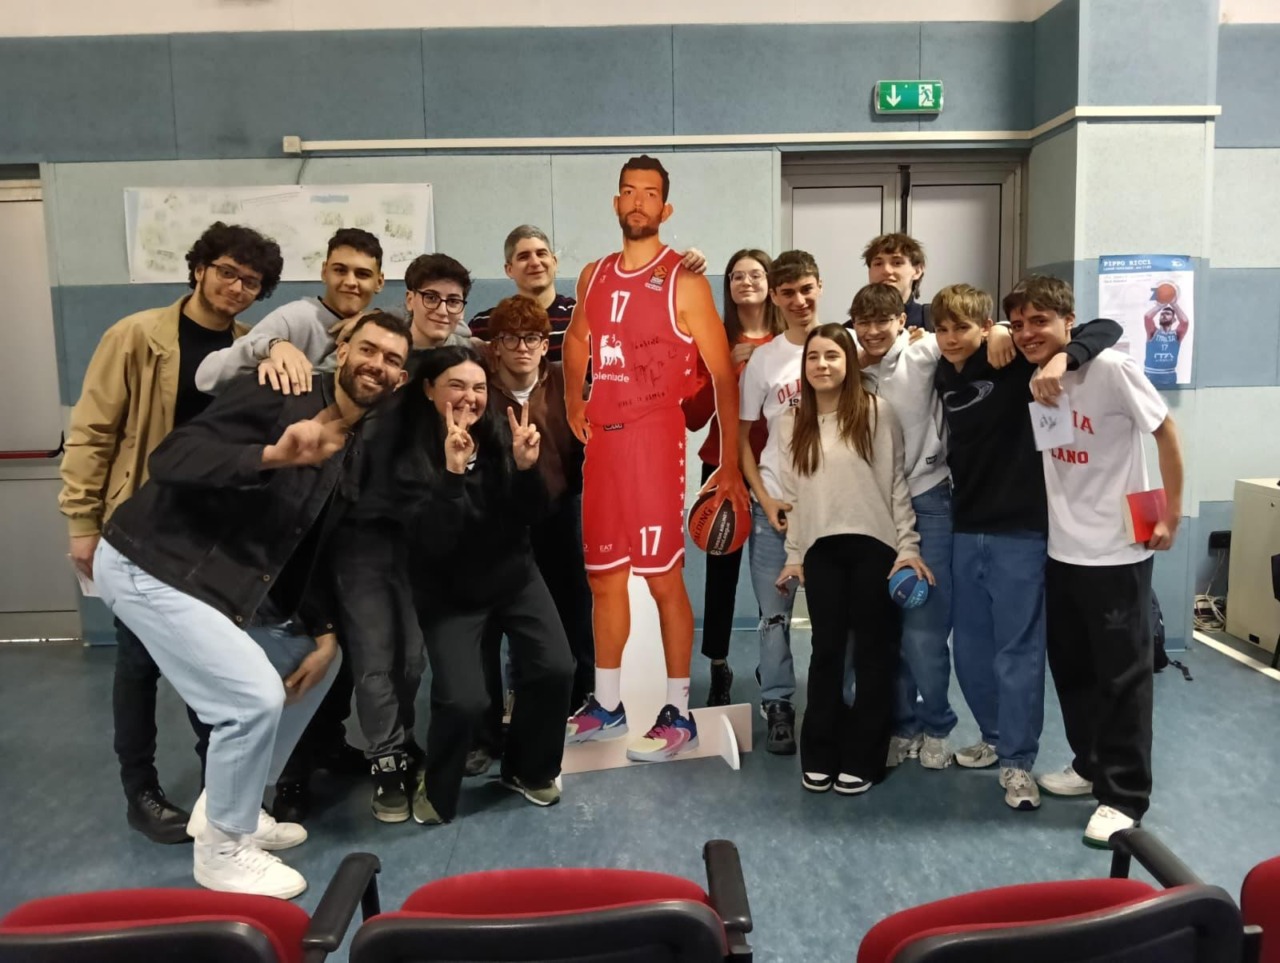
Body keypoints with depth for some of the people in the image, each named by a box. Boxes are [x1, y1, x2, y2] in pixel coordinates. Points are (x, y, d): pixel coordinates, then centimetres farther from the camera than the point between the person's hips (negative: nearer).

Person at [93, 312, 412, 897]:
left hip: (232, 585, 9)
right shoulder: (279, 397, -16)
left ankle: (226, 807, 28)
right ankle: (222, 851, 9)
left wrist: (324, 631, 2)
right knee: (256, 696, -16)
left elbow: (314, 546, 10)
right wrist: (272, 455, -39)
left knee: (317, 661, 15)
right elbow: (170, 457, -26)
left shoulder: (354, 449, 9)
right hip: (150, 568, -9)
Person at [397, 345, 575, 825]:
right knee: (463, 699, -19)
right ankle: (436, 789, 14)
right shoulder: (411, 455, -18)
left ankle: (529, 769, 14)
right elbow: (432, 543, -27)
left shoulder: (500, 434, -9)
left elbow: (532, 515, -8)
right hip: (450, 593, -3)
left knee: (555, 669, -14)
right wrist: (452, 474, -38)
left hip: (514, 575, 3)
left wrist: (526, 468, -26)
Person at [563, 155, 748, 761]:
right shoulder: (594, 276, 11)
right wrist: (572, 397, 14)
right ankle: (606, 705, 26)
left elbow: (723, 374, -8)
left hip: (654, 442, -6)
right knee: (603, 575, 12)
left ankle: (678, 714, 11)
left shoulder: (683, 282, -7)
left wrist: (730, 464, -12)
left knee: (662, 577, -3)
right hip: (601, 440, 6)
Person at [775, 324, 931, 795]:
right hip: (821, 550, 3)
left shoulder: (877, 412, -2)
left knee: (874, 652, 5)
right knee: (826, 651, 9)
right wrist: (794, 555, 9)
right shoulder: (793, 424, 9)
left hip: (874, 545, -2)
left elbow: (898, 484, -2)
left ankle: (862, 759, 16)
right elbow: (793, 496, 12)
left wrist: (908, 547, -5)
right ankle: (819, 756, 20)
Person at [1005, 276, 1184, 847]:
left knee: (1121, 675, 3)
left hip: (1116, 551, -6)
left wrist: (1171, 513, -9)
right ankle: (1091, 766, 34)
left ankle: (1123, 796, 15)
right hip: (1062, 549, 7)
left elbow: (1165, 431, -10)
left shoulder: (1110, 369, -16)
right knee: (1070, 667, 16)